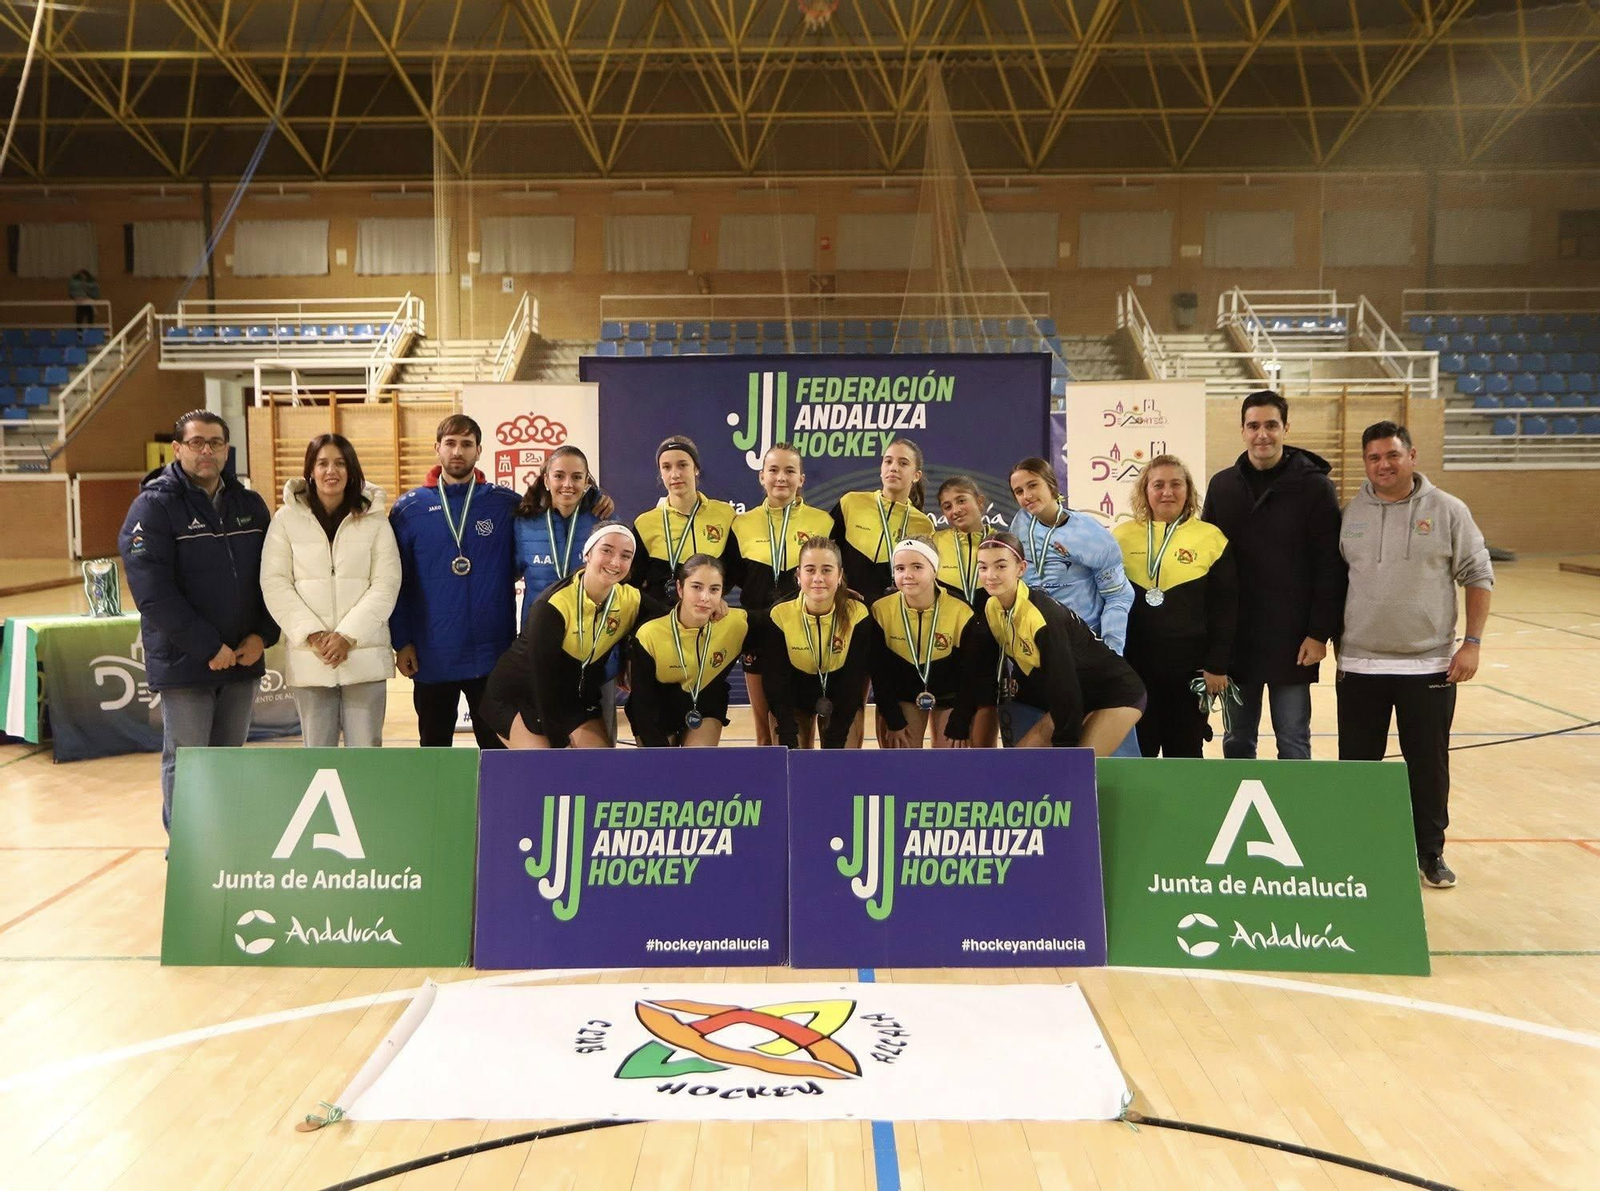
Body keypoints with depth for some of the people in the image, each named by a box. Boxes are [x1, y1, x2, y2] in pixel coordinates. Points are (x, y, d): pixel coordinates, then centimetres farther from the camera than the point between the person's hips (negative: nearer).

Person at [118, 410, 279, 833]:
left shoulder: (250, 505, 9)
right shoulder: (154, 506, -6)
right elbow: (152, 591, -15)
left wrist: (262, 635, -4)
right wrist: (209, 647, -17)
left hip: (243, 658, 5)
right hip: (183, 662, -5)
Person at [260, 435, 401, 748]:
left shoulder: (374, 519, 5)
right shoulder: (286, 519, 4)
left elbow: (386, 584, -1)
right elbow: (275, 584, -1)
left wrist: (348, 635, -12)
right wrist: (312, 634, -12)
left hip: (364, 656, 0)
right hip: (309, 658, 0)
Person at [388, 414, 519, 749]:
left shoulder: (507, 504, 0)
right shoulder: (408, 508, 1)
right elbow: (396, 583, 1)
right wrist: (401, 642, -3)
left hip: (494, 655, -1)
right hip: (431, 656, 1)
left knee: (498, 744, 8)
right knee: (434, 746, 15)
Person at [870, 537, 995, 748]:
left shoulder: (961, 612, -24)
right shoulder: (881, 611, -20)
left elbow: (972, 675, -15)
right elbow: (879, 672, -11)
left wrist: (959, 726, -15)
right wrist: (894, 721, -11)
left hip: (951, 694, -1)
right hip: (902, 693, 1)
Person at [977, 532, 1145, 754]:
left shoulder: (1044, 616, -30)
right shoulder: (991, 609, -7)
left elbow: (1064, 687, -27)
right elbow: (1005, 662, 8)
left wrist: (1066, 749, -23)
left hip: (1116, 694, -8)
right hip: (1075, 698, 8)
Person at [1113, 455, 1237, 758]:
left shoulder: (1211, 538, -1)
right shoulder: (1122, 536, 3)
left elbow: (1225, 609, 0)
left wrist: (1217, 665, -3)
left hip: (1190, 668, -1)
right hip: (1133, 666, 1)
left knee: (1185, 753, 10)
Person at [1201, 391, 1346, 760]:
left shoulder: (1314, 485, -5)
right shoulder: (1222, 485, 6)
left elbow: (1330, 567, -7)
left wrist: (1320, 633, -11)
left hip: (1292, 640, -3)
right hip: (1234, 639, 3)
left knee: (1293, 743, 6)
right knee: (1236, 741, 13)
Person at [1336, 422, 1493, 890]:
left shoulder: (1447, 510, -3)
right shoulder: (1350, 514, 2)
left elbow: (1478, 577, 0)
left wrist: (1472, 642, -6)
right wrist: (1333, 639, 6)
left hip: (1429, 665, -1)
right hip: (1359, 665, 2)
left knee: (1428, 764, 8)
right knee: (1358, 764, 9)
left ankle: (1430, 852, 25)